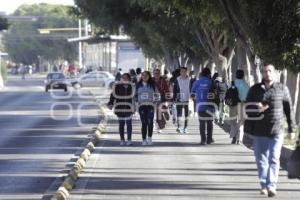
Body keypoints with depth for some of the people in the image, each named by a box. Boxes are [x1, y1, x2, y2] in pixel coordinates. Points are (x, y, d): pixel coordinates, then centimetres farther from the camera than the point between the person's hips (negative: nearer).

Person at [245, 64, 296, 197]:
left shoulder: (282, 89, 2)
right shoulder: (255, 89, 5)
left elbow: (289, 110, 5)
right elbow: (248, 108, 8)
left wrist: (291, 129, 4)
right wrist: (256, 109, -15)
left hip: (277, 131, -2)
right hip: (259, 131, 2)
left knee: (274, 159, -10)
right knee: (261, 160, 9)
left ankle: (271, 186, -15)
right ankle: (264, 185, 22)